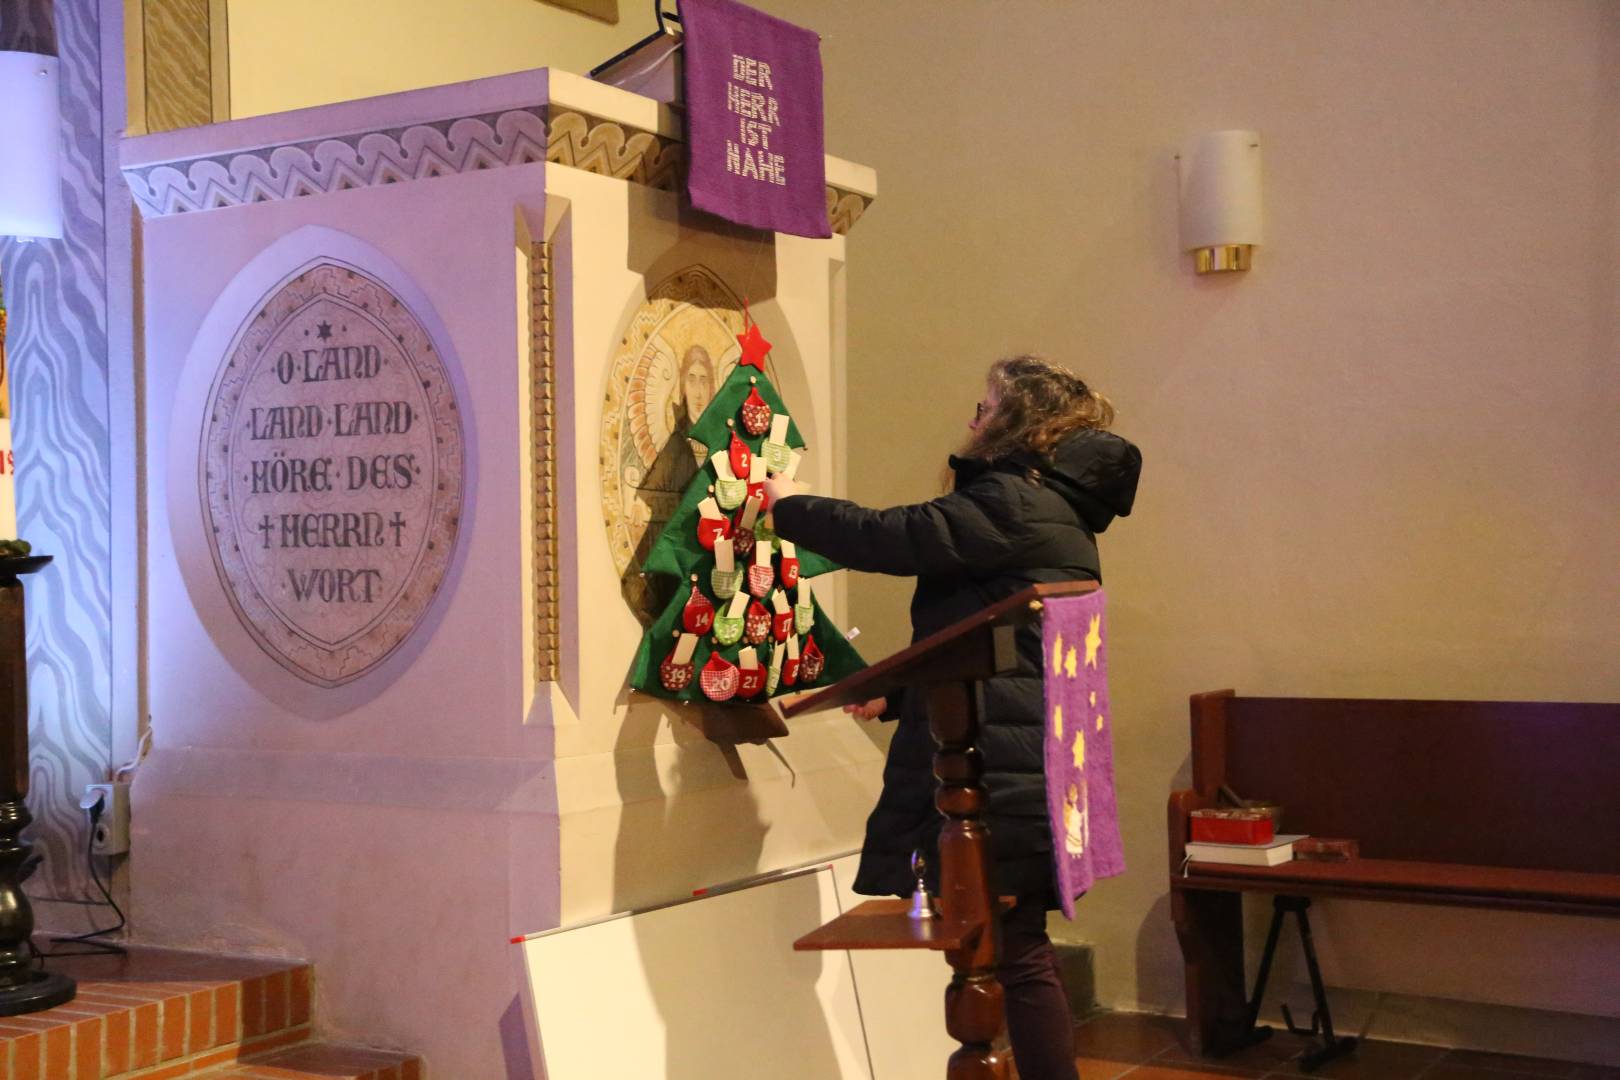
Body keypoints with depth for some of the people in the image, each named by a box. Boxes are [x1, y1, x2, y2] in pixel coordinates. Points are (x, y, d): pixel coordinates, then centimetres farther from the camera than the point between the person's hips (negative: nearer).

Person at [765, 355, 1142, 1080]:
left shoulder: (1016, 504, -11)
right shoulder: (1050, 511, 21)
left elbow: (892, 539, -16)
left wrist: (791, 508, -1)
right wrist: (900, 696, 23)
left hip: (1004, 769, -10)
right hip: (1016, 766, 10)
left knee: (1015, 954, -5)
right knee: (1015, 951, 14)